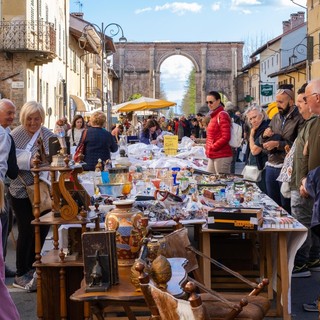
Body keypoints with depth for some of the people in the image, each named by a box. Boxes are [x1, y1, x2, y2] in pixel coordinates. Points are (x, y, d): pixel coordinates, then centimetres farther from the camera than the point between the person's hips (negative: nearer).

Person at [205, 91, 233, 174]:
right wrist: (208, 150, 10)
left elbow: (226, 137, -17)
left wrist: (212, 148, -14)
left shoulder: (222, 115, -10)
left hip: (222, 156, -9)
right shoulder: (214, 116, 16)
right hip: (213, 156, 9)